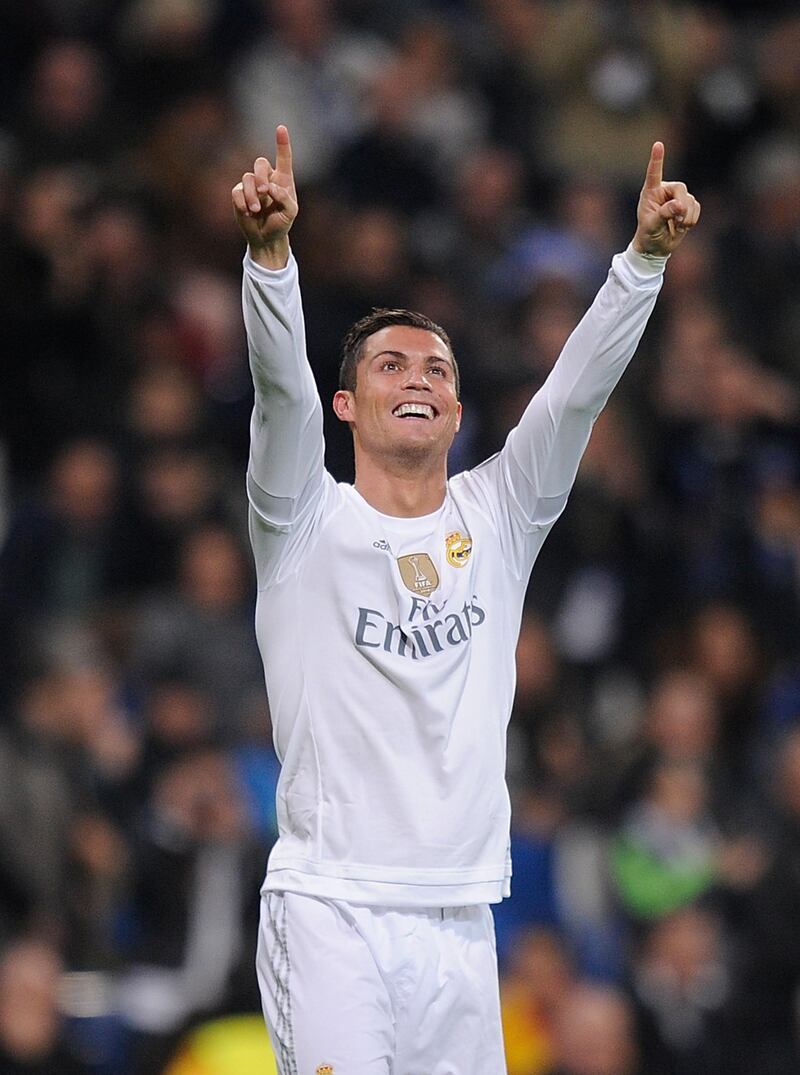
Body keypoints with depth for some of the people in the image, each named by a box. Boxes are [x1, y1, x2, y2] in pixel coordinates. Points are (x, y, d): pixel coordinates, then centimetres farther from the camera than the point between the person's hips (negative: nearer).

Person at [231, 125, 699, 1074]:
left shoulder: (497, 519, 12)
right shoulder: (309, 524, 3)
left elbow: (577, 390, 3)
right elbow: (281, 386, -13)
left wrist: (646, 255, -9)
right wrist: (269, 249, -29)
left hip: (460, 917, 4)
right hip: (329, 908, -4)